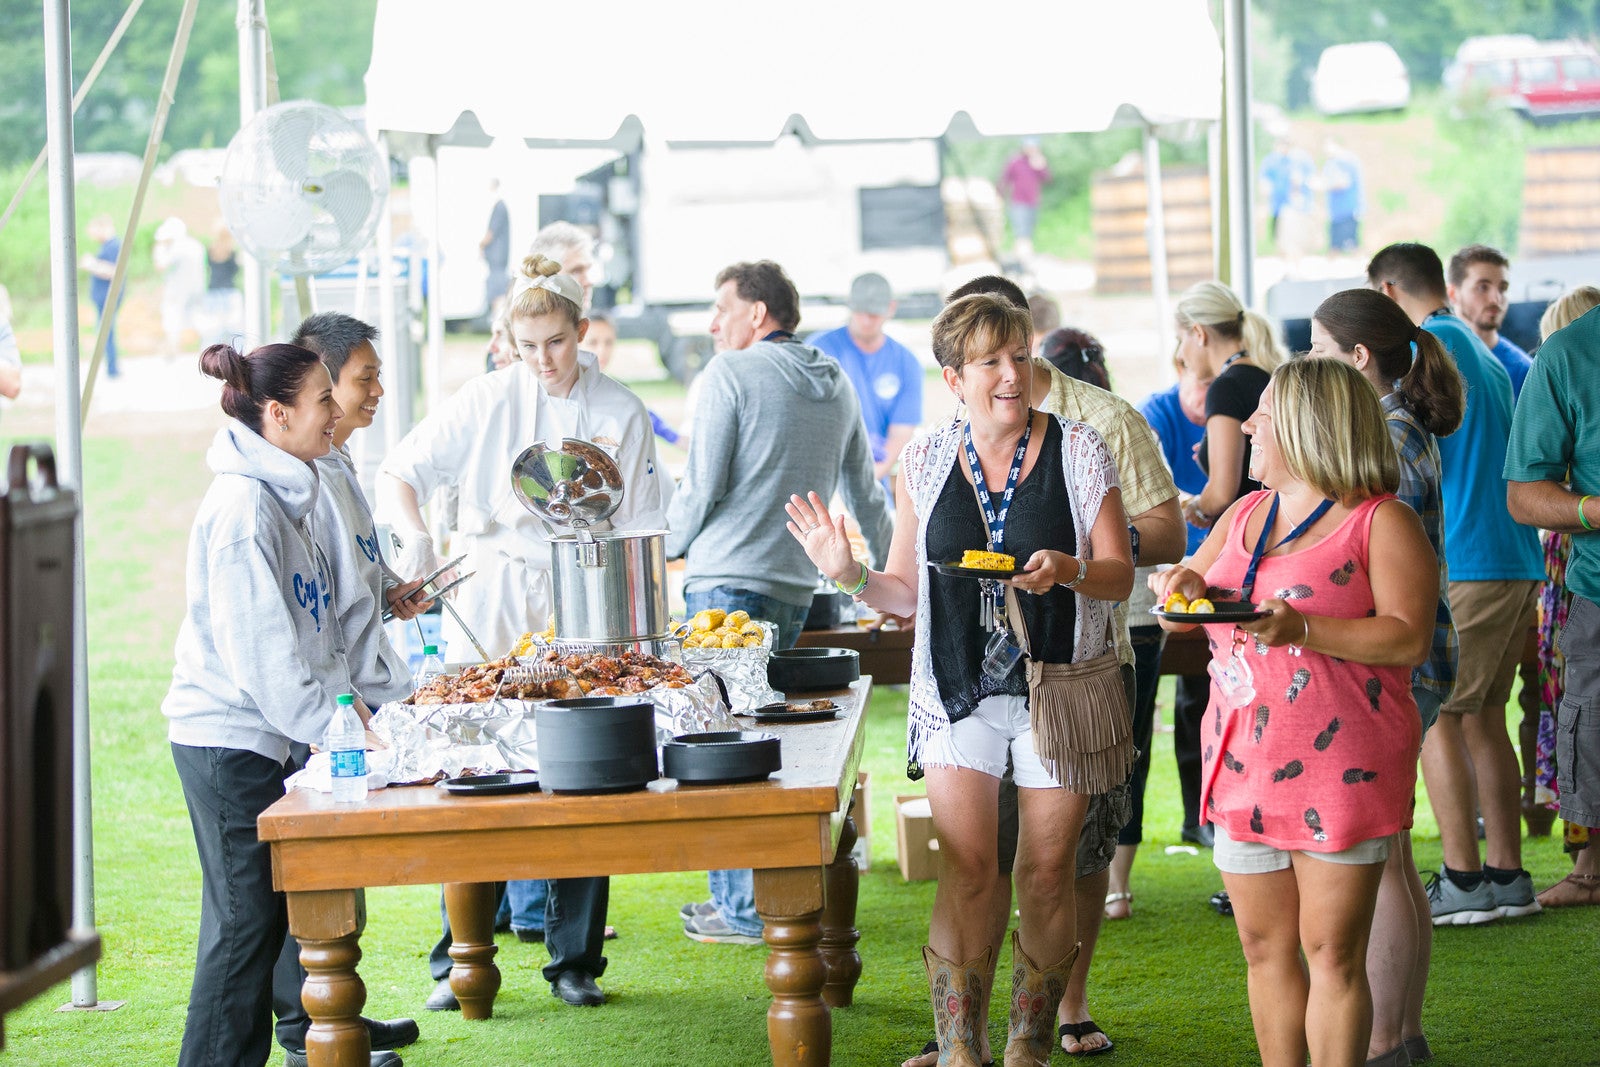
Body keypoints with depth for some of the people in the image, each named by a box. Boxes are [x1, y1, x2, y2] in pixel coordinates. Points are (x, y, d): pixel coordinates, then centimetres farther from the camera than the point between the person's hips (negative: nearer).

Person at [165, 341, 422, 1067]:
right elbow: (256, 643, -21)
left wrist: (351, 702, 12)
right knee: (243, 922, -5)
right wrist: (329, 727, -17)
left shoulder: (288, 494, 13)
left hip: (268, 735, 9)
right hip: (228, 740, -9)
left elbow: (318, 626, 19)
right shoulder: (244, 505, -18)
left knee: (271, 911, 12)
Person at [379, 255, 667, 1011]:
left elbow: (639, 534, 5)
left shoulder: (620, 414, 2)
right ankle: (461, 961, 9)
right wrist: (415, 535, -20)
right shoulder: (489, 399, 0)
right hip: (490, 609, 0)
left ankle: (575, 960, 15)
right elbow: (399, 473, 0)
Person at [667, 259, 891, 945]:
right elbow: (864, 495, 24)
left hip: (727, 581, -7)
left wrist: (663, 550, 10)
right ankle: (757, 892, 13)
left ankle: (744, 908, -2)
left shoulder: (730, 374, -5)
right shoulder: (835, 385, 15)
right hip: (797, 584, 7)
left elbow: (700, 487, -7)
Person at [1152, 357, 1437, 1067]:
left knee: (1331, 953, -4)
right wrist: (1184, 584, 0)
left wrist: (1301, 630, -23)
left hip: (1339, 766, -7)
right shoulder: (1244, 515, 17)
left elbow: (1409, 637, -14)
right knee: (1264, 947, 10)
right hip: (1243, 762, 7)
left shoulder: (1382, 522, -5)